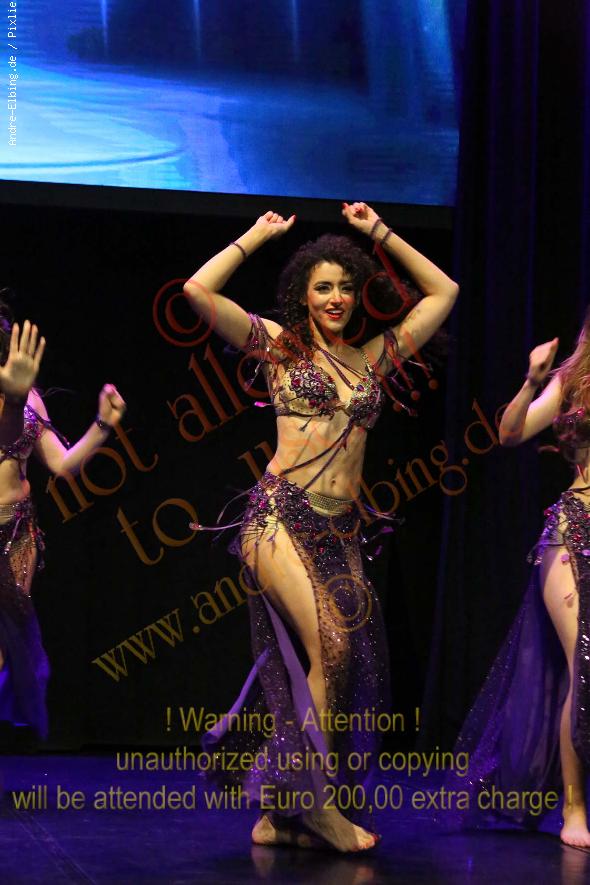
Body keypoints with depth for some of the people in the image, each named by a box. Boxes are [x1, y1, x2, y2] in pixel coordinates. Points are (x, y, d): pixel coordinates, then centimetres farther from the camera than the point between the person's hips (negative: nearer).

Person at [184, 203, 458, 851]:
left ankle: (279, 815, 8)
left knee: (330, 662, 0)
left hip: (341, 529, 5)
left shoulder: (372, 359, 16)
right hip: (281, 516, -5)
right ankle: (317, 800, -10)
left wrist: (380, 233, 22)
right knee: (329, 647, -20)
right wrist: (258, 235, 7)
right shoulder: (280, 345, 7)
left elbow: (443, 293, 24)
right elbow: (199, 290, -3)